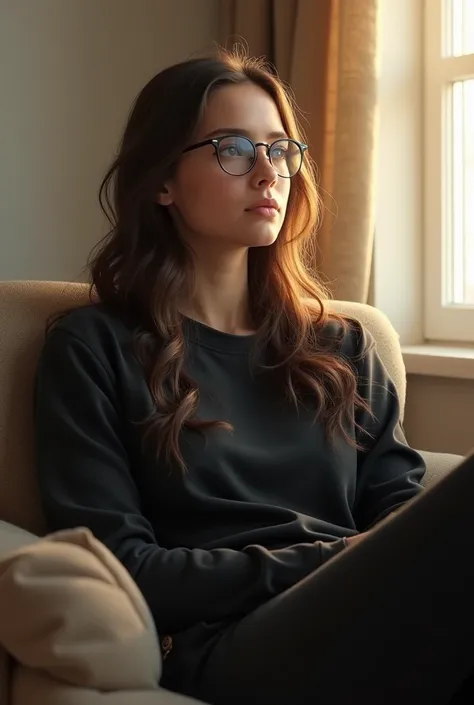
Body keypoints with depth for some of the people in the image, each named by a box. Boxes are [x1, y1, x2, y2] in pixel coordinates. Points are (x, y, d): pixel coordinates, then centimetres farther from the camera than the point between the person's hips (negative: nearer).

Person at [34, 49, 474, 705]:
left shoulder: (340, 345, 21)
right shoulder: (94, 348, 6)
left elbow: (399, 509, 12)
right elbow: (119, 569, -3)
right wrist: (333, 563, -11)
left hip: (370, 612, 6)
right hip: (232, 642, -5)